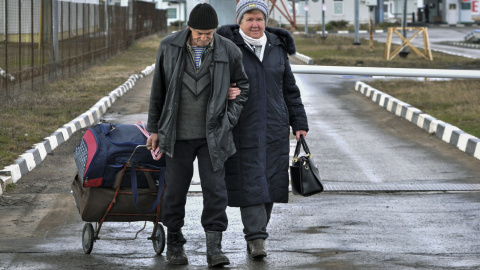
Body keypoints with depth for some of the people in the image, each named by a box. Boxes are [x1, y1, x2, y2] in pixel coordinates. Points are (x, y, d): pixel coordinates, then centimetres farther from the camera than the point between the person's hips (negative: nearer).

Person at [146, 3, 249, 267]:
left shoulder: (228, 51, -4)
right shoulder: (169, 47, -4)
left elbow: (242, 86, 12)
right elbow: (158, 90, 5)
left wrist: (229, 119, 2)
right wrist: (154, 129, 7)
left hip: (212, 136, 0)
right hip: (178, 134, 0)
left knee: (215, 189, -6)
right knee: (175, 189, 5)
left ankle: (214, 248, -3)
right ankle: (174, 242, 21)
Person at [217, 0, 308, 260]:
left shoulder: (277, 48, 9)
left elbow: (289, 89, 15)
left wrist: (299, 123, 11)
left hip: (274, 129, 4)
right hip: (242, 129, -4)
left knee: (269, 181, 4)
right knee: (250, 182, -9)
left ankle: (255, 235, 15)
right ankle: (256, 239, -9)